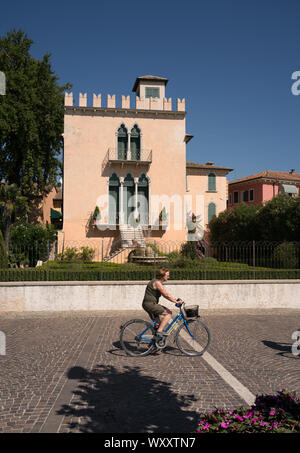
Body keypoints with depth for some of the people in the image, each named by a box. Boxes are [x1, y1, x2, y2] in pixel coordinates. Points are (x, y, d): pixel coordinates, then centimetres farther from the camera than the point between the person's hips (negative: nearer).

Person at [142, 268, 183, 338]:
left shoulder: (159, 283, 16)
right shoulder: (157, 283, -16)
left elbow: (165, 295, 17)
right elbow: (166, 295, -21)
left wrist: (175, 300, 8)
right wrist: (176, 302, -17)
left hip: (152, 304, 10)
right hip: (149, 304, -10)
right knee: (168, 313, -16)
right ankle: (159, 332, -17)